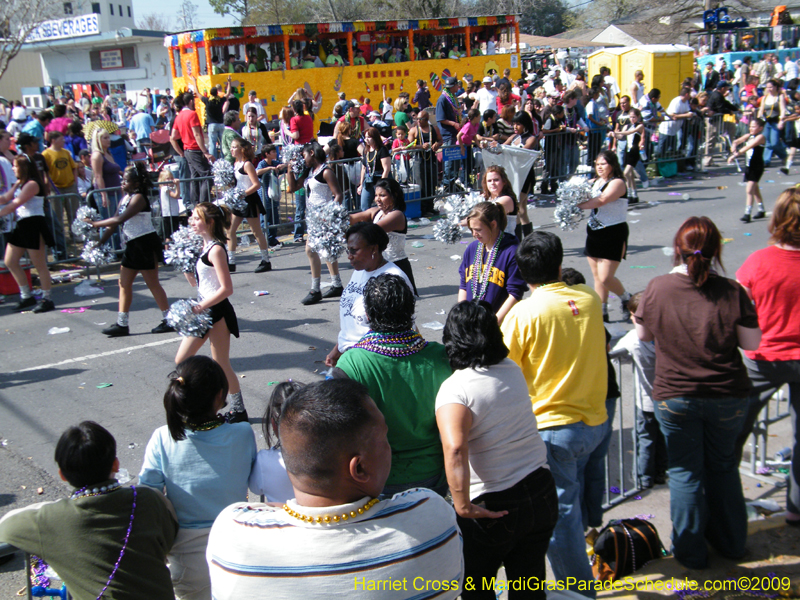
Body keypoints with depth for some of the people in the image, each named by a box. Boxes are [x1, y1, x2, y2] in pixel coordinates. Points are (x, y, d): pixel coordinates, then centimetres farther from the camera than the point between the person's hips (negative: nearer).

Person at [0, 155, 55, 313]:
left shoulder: (32, 184, -13)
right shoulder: (19, 184, 15)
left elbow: (15, 204, -19)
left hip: (33, 225, -10)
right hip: (21, 226, 10)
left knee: (40, 265, -3)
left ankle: (47, 300, 6)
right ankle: (26, 296, 19)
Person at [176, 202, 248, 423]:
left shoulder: (216, 250, -17)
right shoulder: (202, 246, 9)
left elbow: (227, 289, -22)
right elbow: (194, 282, 13)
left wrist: (201, 306, -21)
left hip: (217, 312, -9)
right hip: (203, 311, 9)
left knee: (221, 365, 2)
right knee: (181, 361, 10)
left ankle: (239, 411, 16)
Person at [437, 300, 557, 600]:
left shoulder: (454, 389, -20)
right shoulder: (513, 370, 0)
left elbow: (454, 449, -35)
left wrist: (462, 505, -27)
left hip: (491, 507, -6)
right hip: (541, 490, 6)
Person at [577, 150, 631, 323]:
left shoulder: (617, 183, -11)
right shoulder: (596, 182, 14)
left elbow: (601, 200, -25)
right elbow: (590, 201, 9)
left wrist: (577, 204, -28)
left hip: (613, 234, -7)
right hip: (594, 231, 8)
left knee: (605, 278, -10)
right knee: (597, 277, 9)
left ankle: (626, 299, 18)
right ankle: (602, 312, 18)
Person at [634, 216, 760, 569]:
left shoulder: (657, 289, -11)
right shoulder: (732, 292, -13)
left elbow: (644, 335, 3)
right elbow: (752, 342, -5)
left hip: (675, 397, -1)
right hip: (728, 396, 1)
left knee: (685, 471, 12)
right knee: (723, 465, 21)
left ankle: (690, 552, 20)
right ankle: (731, 542, 35)